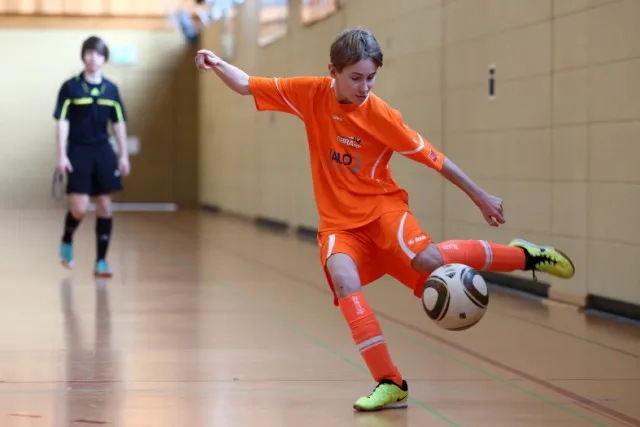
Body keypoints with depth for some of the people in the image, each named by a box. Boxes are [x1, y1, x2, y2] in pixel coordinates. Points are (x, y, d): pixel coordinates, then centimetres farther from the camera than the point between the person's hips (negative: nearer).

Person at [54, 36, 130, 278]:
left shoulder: (111, 89, 6)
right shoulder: (70, 87, -5)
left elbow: (119, 123, 11)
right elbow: (63, 122, -6)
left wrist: (124, 155, 7)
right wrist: (61, 155, -12)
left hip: (103, 153, 4)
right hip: (78, 153, -4)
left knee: (104, 206, 2)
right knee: (80, 208, -10)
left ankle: (101, 262, 8)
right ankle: (67, 241, 22)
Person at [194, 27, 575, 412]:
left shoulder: (381, 116, -12)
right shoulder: (312, 94, -5)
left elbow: (435, 159, -4)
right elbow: (246, 85, 1)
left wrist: (481, 197, 0)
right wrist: (218, 64, -18)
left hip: (382, 205, -3)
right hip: (339, 221, 3)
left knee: (426, 260, -31)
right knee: (342, 276, -29)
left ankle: (523, 255, -6)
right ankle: (390, 384, -23)